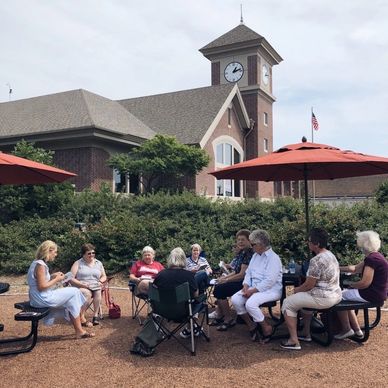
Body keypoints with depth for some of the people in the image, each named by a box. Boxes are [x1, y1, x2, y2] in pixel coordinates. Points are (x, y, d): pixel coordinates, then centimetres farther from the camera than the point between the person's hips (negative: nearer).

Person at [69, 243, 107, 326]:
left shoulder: (98, 263, 15)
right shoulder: (78, 263, 3)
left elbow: (104, 276, 20)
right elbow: (71, 279, -5)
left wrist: (101, 281, -4)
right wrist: (82, 284, -18)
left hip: (95, 287, 3)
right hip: (81, 287, -3)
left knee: (98, 291, -32)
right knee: (87, 293, -36)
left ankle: (96, 315, -27)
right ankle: (81, 317, -34)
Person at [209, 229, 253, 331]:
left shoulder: (249, 254, -18)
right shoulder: (241, 252, 13)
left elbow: (242, 275, -21)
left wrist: (226, 280, -12)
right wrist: (225, 277, 3)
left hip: (244, 283, -10)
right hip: (239, 281, 10)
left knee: (219, 289, -16)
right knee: (218, 287, 6)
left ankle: (229, 319, -5)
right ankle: (219, 314, 14)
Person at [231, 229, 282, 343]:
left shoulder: (273, 258, -14)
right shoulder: (255, 255, 14)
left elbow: (269, 281, -21)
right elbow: (248, 272, 16)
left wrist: (252, 291, -20)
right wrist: (246, 286, -3)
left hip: (270, 290, -8)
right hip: (254, 288, 8)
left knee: (250, 303, -31)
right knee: (235, 299, -14)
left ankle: (267, 328, -7)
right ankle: (251, 325, 4)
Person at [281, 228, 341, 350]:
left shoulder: (316, 260, -23)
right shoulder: (331, 255, 8)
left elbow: (309, 285, -19)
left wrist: (297, 289, 2)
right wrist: (301, 289, 15)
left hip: (323, 298, -10)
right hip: (335, 295, 10)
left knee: (287, 303, 3)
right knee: (303, 297, 32)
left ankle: (294, 341, 2)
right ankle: (306, 333, 34)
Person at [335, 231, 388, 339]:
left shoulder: (371, 259, -23)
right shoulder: (375, 256, 9)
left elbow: (365, 283, -27)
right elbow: (355, 269, 18)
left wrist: (350, 285, -9)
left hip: (371, 295, -10)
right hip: (377, 293, 10)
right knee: (345, 294, 21)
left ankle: (346, 330, 12)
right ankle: (357, 330, 21)